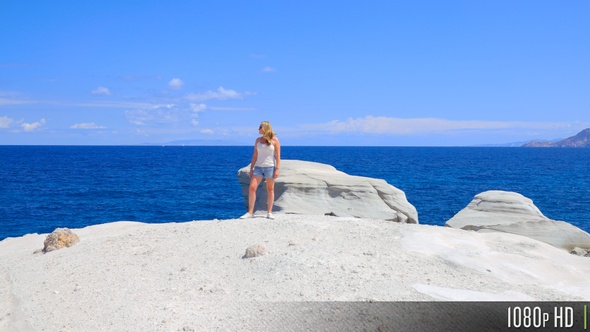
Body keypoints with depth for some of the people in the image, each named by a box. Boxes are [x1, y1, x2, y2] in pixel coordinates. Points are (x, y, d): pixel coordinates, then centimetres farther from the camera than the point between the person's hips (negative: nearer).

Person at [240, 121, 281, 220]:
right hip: (258, 167, 3)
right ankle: (250, 212, -3)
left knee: (270, 189, 4)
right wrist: (251, 169, 8)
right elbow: (255, 155, 11)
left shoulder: (275, 140, -2)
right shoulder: (258, 140, 9)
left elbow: (277, 156, -4)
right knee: (252, 188, -7)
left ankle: (269, 212, 12)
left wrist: (277, 169, -10)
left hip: (270, 167, -3)